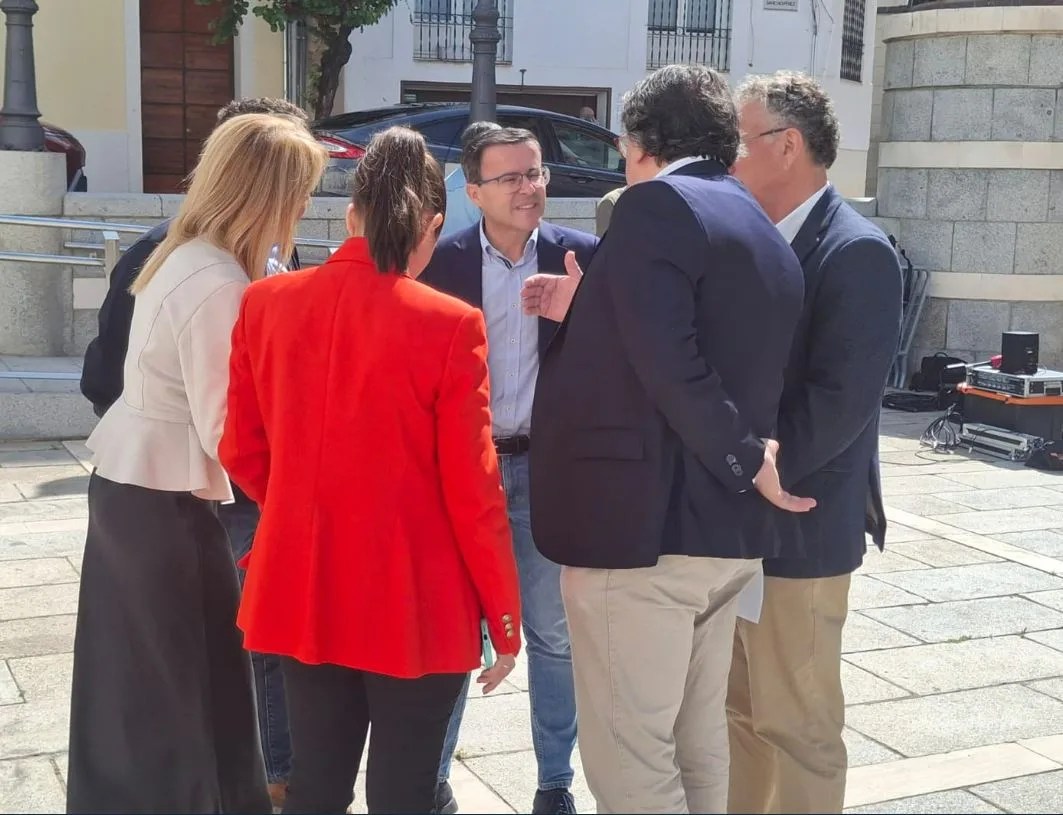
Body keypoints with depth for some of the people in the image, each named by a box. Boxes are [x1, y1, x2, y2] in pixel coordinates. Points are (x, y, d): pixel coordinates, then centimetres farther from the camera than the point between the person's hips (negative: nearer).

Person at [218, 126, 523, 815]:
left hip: (303, 593, 4)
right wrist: (506, 620, -1)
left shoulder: (266, 304, -3)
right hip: (414, 605, -4)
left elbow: (242, 452, 5)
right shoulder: (450, 325, -16)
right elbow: (472, 492, -13)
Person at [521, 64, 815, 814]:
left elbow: (671, 364, -22)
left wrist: (749, 463, -12)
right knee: (697, 745, 18)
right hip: (726, 529, 9)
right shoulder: (765, 234, 17)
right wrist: (588, 311, 22)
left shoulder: (656, 204, -11)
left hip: (639, 522, -9)